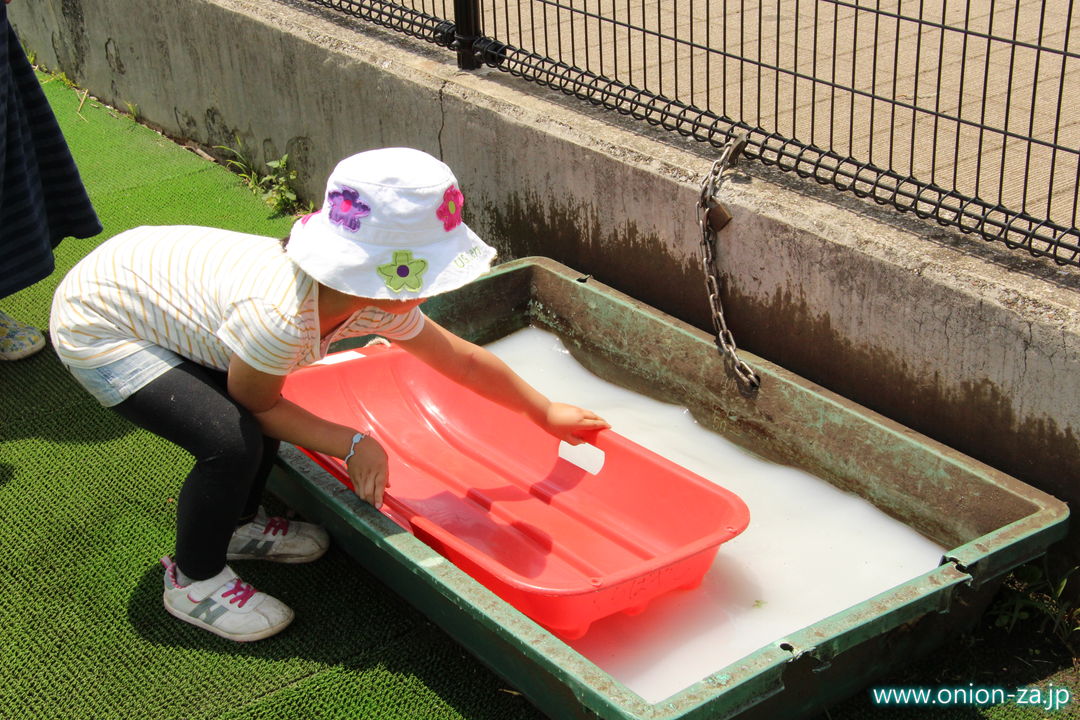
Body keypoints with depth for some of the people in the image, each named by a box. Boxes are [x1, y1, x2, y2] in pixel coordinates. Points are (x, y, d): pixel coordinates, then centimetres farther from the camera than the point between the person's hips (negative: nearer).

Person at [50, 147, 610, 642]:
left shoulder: (377, 301, -12)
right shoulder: (280, 316, -37)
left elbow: (462, 360, 3)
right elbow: (258, 407, -16)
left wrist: (546, 413, 13)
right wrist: (354, 444, -13)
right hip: (97, 330, -8)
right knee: (234, 443, -19)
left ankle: (238, 525, 30)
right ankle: (193, 581, 6)